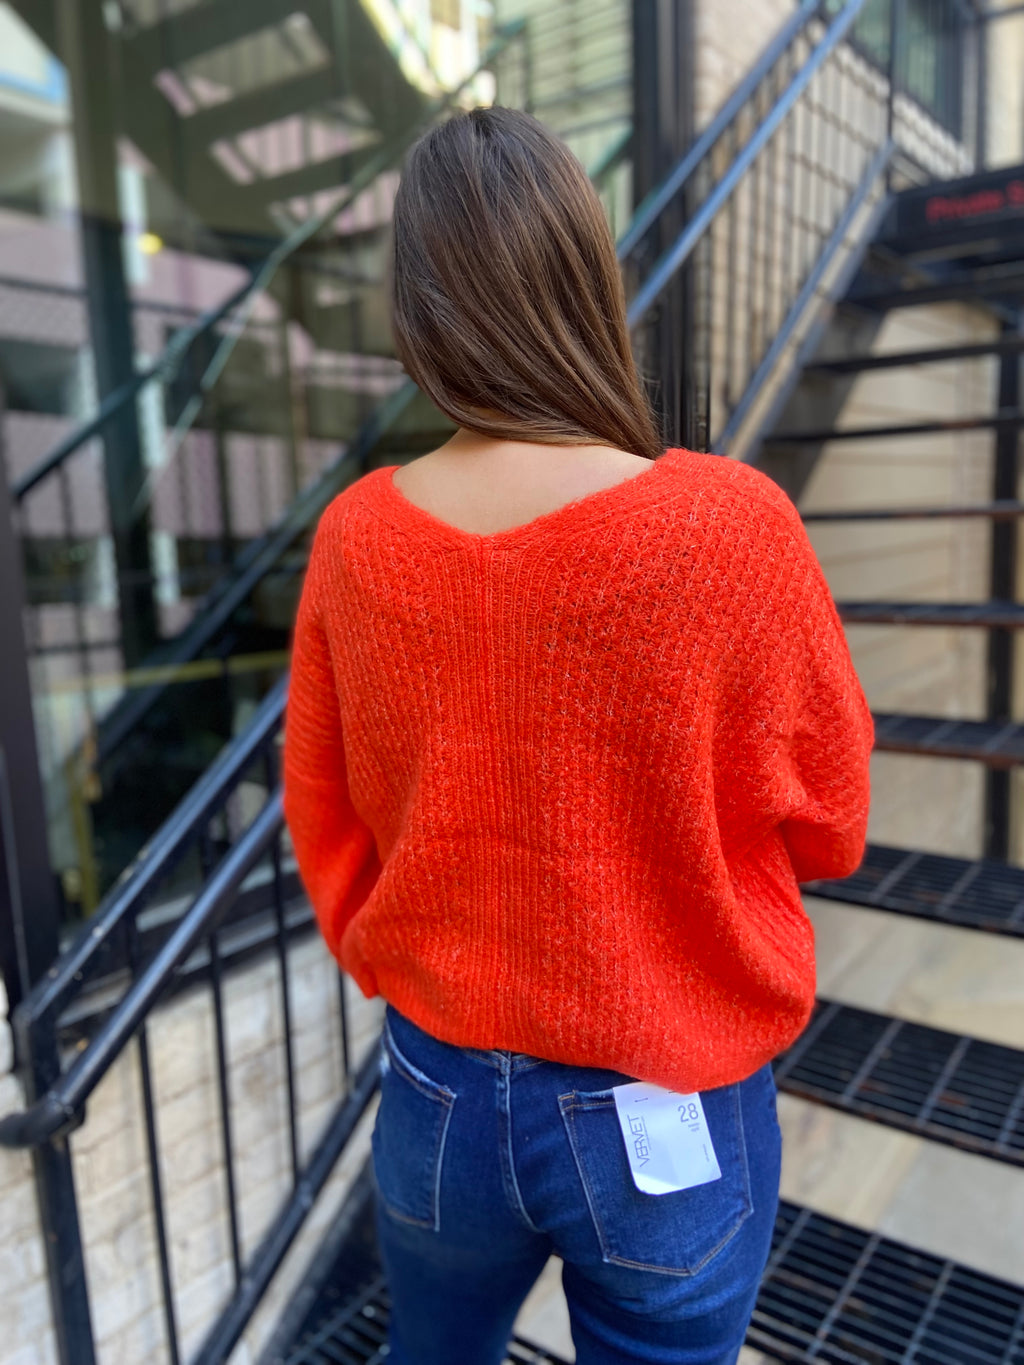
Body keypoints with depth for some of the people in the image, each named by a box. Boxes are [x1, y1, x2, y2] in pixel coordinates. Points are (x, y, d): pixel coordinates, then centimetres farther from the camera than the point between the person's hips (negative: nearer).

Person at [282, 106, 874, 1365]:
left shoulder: (353, 538, -14)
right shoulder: (733, 525, -24)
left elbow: (325, 823, -2)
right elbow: (827, 827, -9)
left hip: (437, 1095, 3)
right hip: (666, 1120, -2)